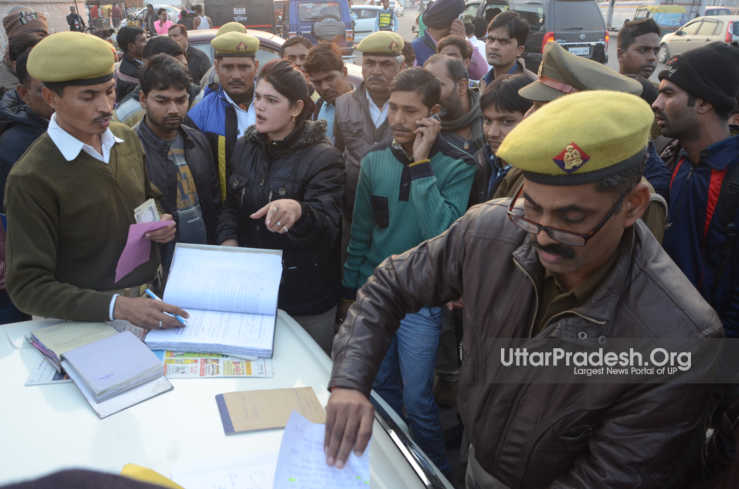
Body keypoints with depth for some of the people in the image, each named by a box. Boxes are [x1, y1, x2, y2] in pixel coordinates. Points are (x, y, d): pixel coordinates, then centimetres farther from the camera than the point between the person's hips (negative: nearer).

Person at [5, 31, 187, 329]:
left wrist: (161, 223, -1)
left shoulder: (127, 138, 5)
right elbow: (27, 286, -14)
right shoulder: (31, 179, -14)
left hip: (152, 301, 5)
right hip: (88, 324, -5)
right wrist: (118, 306, -25)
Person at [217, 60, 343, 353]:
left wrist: (298, 211, -47)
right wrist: (228, 238, -5)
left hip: (305, 299, -5)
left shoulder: (323, 158, -15)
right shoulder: (246, 147, 4)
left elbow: (328, 225, -26)